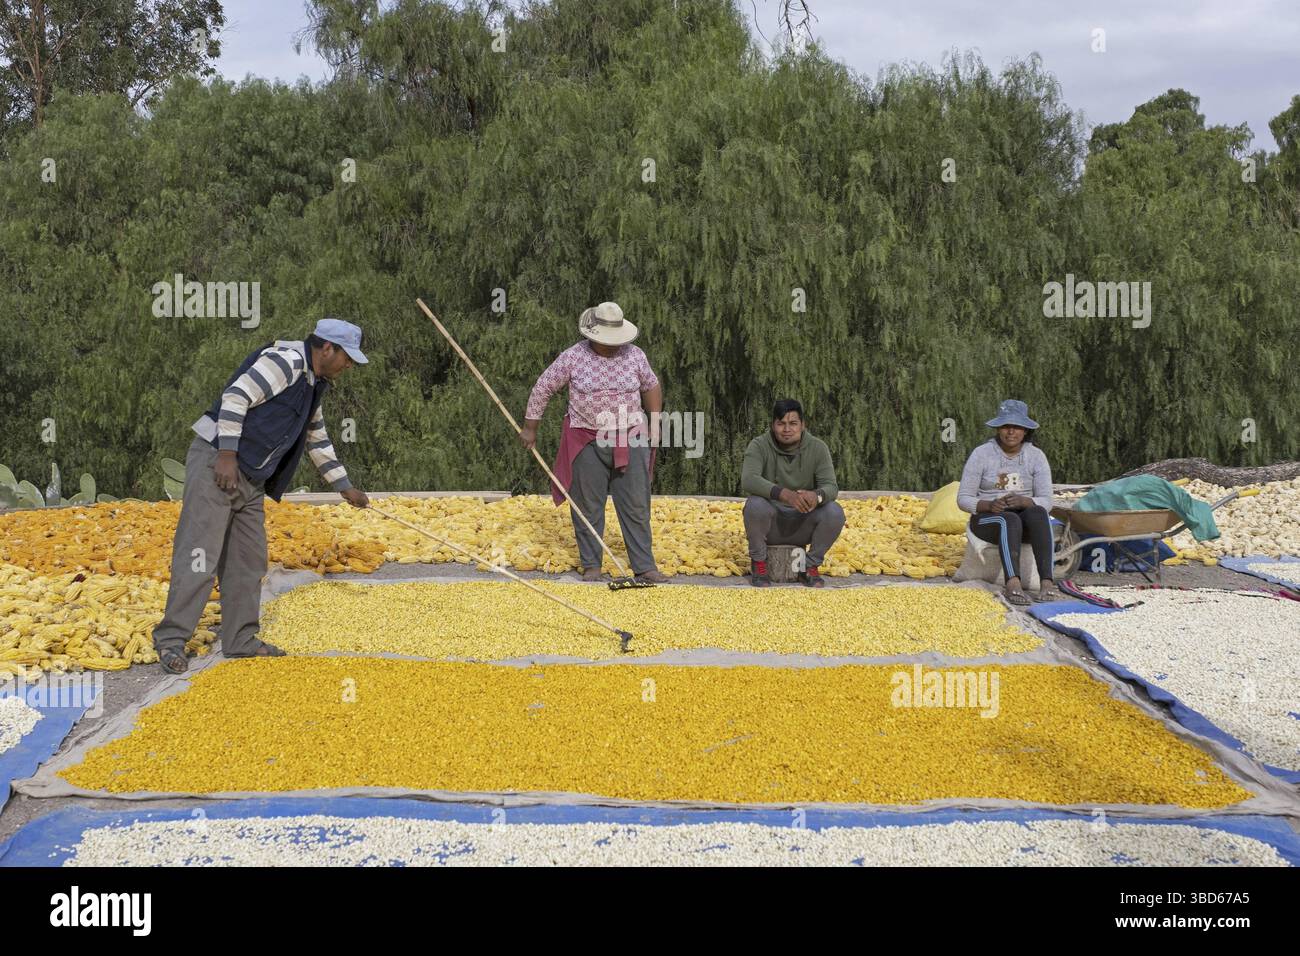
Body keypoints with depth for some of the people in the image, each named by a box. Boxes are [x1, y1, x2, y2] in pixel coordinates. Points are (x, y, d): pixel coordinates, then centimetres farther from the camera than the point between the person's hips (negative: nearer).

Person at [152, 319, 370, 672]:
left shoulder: (312, 384, 19)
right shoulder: (285, 361, -11)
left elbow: (318, 440, 31)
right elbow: (235, 397, -20)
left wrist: (345, 487, 34)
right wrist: (227, 455, -24)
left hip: (250, 481, 10)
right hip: (216, 464, -10)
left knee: (249, 560, 10)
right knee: (199, 555, -11)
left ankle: (240, 640, 17)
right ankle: (171, 639, -9)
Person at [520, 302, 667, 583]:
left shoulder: (635, 355, 1)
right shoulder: (573, 357, -6)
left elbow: (652, 387, 18)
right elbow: (542, 388, 2)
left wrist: (655, 423, 12)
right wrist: (530, 428, 5)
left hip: (630, 441, 2)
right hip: (587, 442, -1)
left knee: (636, 506, 0)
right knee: (588, 507, 4)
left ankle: (644, 566, 3)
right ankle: (591, 566, 14)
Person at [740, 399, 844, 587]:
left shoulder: (818, 448, -6)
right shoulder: (759, 446, -12)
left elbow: (831, 486, -15)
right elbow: (748, 480, -29)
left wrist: (816, 496, -41)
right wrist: (784, 494, -46)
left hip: (803, 524, 2)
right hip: (770, 523, -2)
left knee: (834, 512, -26)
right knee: (756, 504, -33)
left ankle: (811, 565, -3)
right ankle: (758, 563, -9)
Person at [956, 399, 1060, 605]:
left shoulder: (1036, 456, 0)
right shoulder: (981, 454, -6)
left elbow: (1046, 502, -3)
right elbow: (963, 499, -5)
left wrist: (1024, 501, -25)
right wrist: (990, 505, -25)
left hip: (1025, 517, 2)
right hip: (987, 519, -2)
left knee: (1037, 513, -35)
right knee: (1010, 521, -38)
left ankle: (1046, 582, -49)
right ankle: (1012, 583, -60)